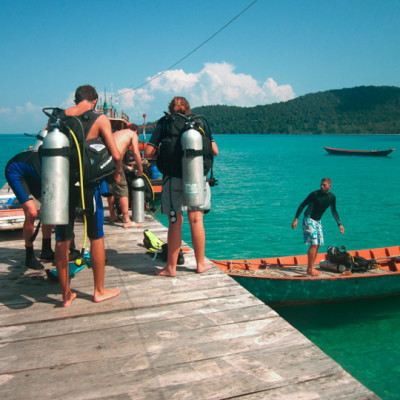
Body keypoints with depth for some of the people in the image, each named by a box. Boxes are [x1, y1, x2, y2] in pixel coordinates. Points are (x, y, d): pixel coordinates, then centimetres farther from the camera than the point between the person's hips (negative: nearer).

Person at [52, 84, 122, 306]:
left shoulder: (59, 118, 6)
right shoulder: (100, 119, -4)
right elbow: (115, 155, -10)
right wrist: (116, 173, 9)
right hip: (87, 184, -3)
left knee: (62, 241, 11)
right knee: (96, 238, 11)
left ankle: (66, 294, 20)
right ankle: (99, 291, 21)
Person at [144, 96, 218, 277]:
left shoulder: (164, 123, 3)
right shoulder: (199, 123, 7)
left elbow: (148, 153, -3)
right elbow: (214, 151, 6)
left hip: (173, 179, -2)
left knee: (175, 223, 3)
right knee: (196, 221, 9)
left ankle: (171, 268, 11)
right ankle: (200, 264, 20)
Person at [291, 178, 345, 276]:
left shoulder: (332, 197, 1)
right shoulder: (314, 194, -16)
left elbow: (334, 211, 15)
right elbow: (302, 205, -10)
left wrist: (339, 224, 9)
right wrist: (295, 219, -14)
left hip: (318, 221, 7)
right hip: (309, 220, -7)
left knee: (318, 245, 6)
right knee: (314, 244, -14)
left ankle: (311, 268, 16)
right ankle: (310, 269, -7)